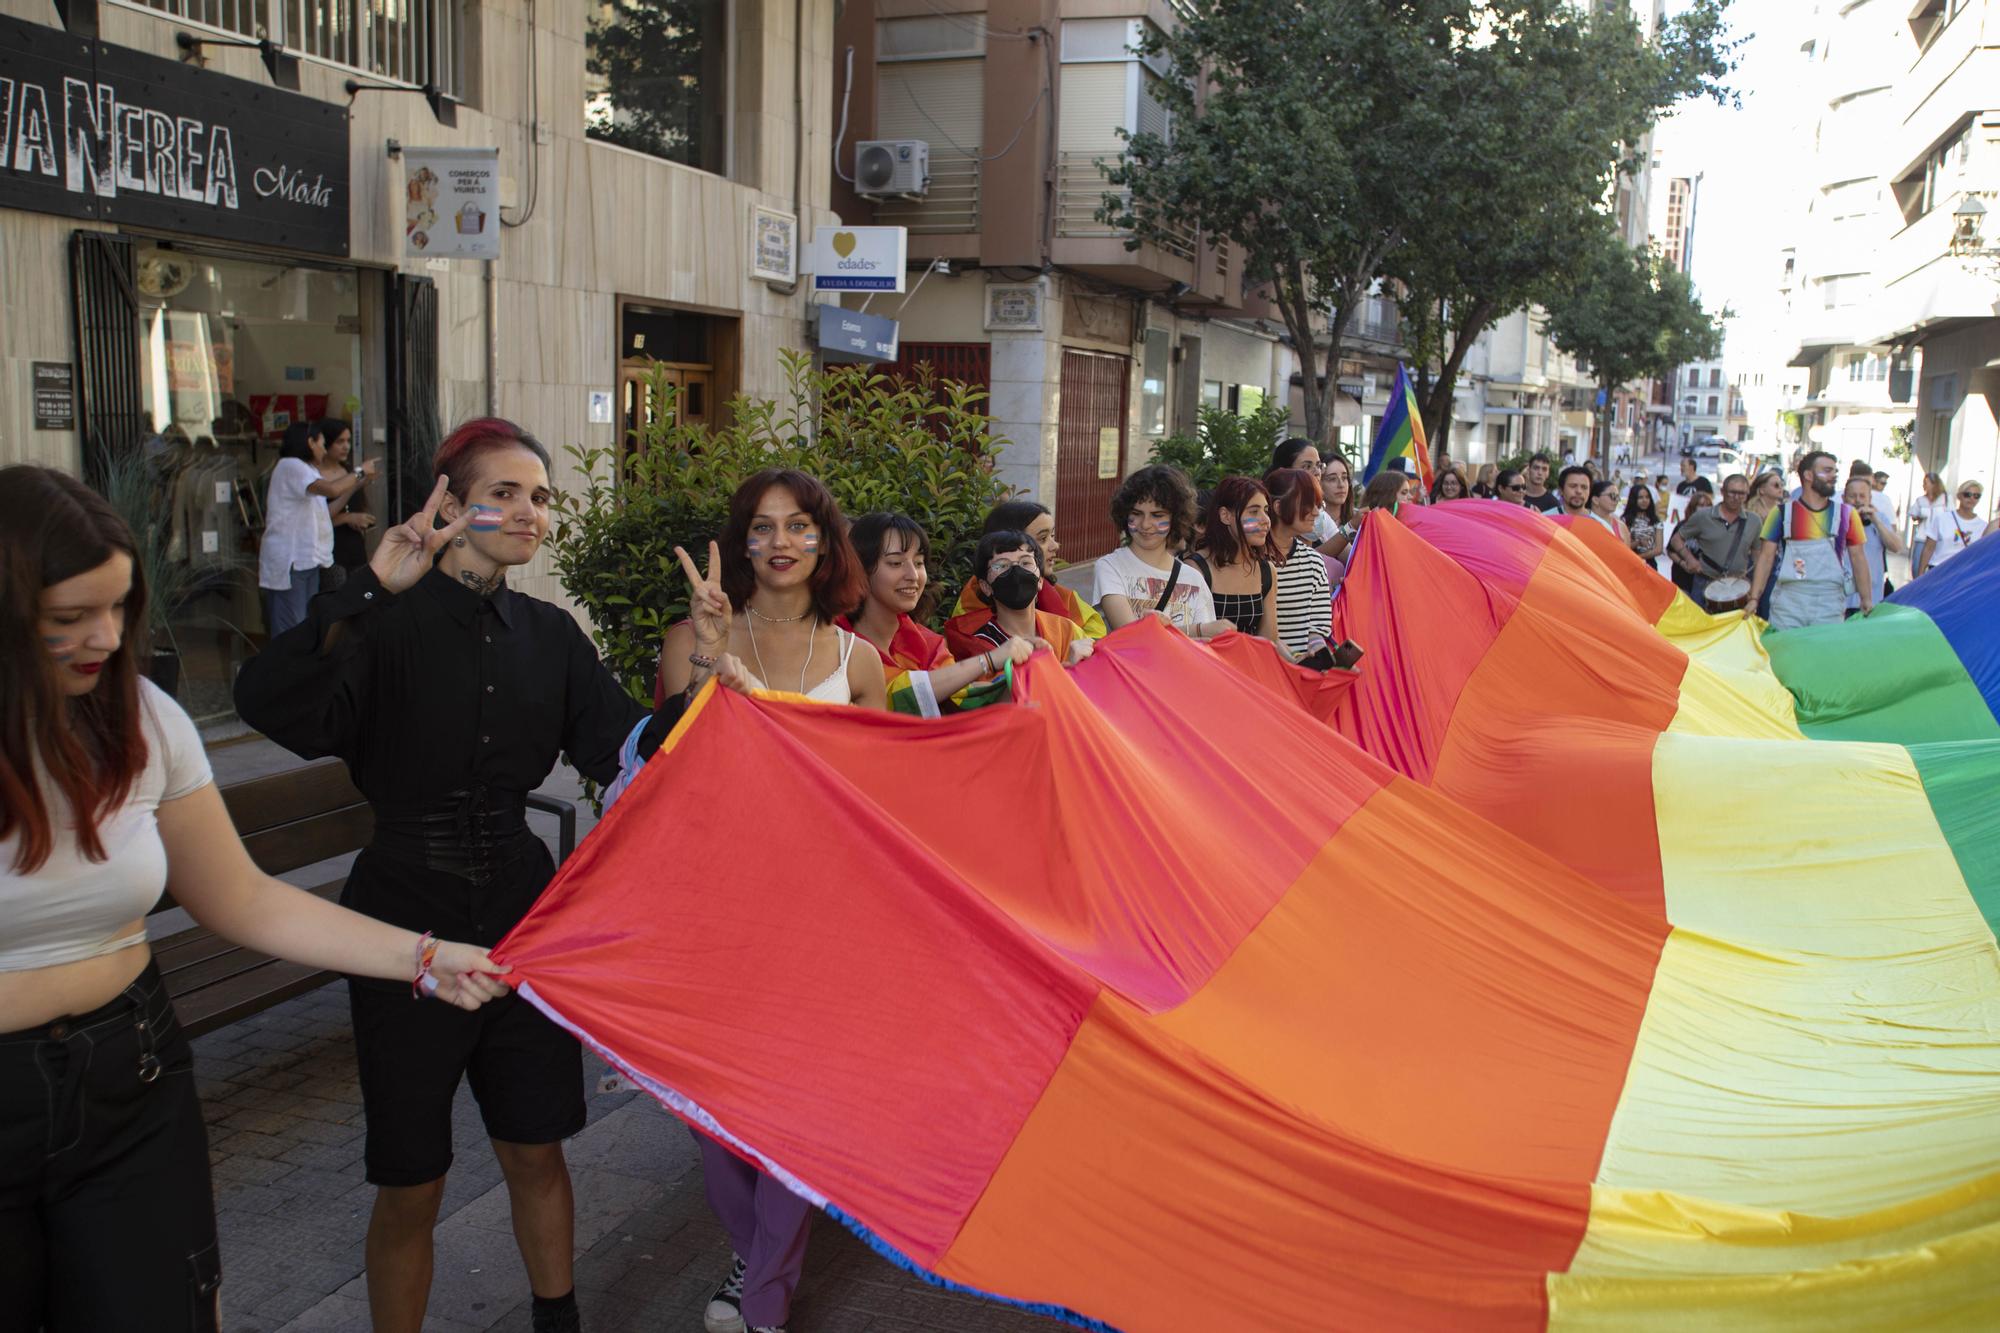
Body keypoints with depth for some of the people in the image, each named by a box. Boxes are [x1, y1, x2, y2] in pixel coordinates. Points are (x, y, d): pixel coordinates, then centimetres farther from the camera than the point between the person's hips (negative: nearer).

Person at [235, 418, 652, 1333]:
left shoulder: (549, 633, 4)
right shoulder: (391, 625, -12)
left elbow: (627, 752, -1)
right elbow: (270, 707, -29)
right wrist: (371, 591, -37)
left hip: (521, 913, 5)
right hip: (408, 920, -4)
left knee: (536, 1151, 17)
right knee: (410, 1185, 9)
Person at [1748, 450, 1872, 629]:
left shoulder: (1846, 515, 9)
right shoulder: (1782, 513, 4)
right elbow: (1766, 557, 4)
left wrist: (1867, 600, 4)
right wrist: (1754, 599, -3)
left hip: (1830, 605, 1)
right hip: (1788, 601, -1)